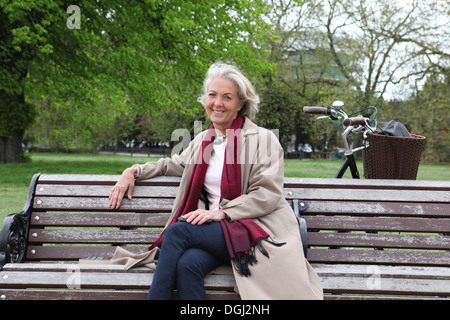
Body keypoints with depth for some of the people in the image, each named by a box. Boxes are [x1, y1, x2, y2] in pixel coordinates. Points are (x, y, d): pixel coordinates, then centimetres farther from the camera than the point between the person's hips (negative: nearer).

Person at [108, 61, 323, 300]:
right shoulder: (202, 141, 19)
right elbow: (174, 164, 36)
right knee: (187, 264, -31)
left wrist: (221, 212, -17)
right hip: (216, 228, 4)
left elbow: (268, 195, -7)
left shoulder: (262, 139, 1)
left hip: (254, 228, -4)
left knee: (177, 231, -27)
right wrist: (133, 171, 19)